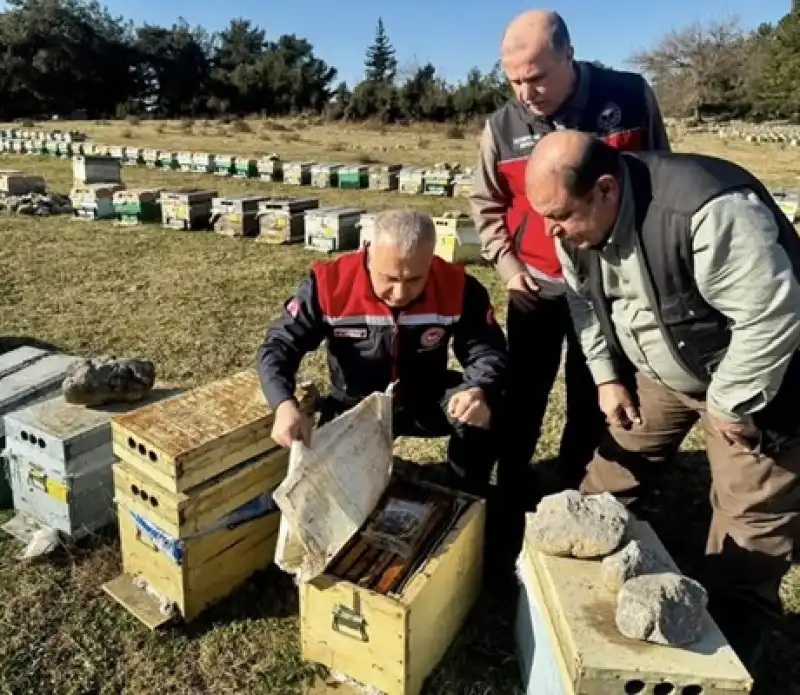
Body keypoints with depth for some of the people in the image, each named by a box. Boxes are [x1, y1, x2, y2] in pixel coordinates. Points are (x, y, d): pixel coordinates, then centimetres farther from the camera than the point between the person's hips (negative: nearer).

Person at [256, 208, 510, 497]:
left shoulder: (458, 287, -21)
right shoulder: (329, 284, -25)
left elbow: (487, 350, -16)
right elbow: (279, 345, -21)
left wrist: (480, 391, -42)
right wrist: (285, 405, -42)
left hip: (427, 400, 1)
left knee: (484, 410, -26)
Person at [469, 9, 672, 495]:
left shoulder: (631, 96, -8)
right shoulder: (503, 126, -5)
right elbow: (486, 204, 9)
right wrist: (507, 264, -2)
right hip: (535, 288, 1)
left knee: (593, 397, 11)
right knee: (525, 395, 12)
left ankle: (576, 491, 31)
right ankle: (511, 488, 32)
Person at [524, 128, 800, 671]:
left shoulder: (709, 212, -38)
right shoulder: (579, 220, -12)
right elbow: (584, 300, 4)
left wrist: (730, 403, -22)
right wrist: (607, 377, 1)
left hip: (748, 375, -6)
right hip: (658, 371, 7)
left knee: (752, 519, -1)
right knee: (613, 469, 14)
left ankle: (724, 645, 18)